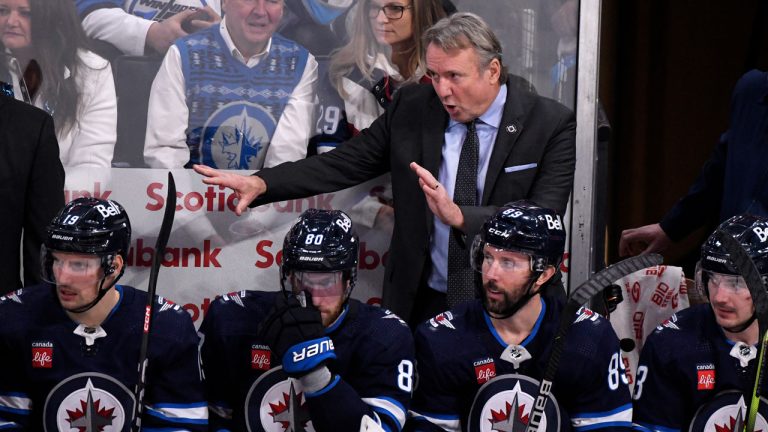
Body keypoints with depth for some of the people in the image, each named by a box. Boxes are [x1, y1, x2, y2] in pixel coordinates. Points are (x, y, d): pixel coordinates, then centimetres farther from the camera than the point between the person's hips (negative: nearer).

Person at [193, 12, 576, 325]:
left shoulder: (552, 124, -9)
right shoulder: (411, 109, 1)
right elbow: (344, 163, 1)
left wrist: (459, 216, -34)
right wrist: (261, 184, -13)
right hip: (420, 302, 3)